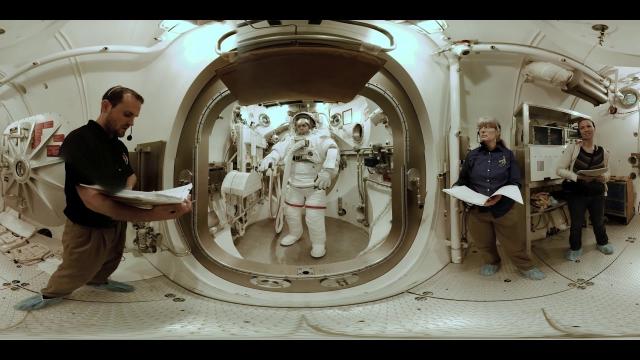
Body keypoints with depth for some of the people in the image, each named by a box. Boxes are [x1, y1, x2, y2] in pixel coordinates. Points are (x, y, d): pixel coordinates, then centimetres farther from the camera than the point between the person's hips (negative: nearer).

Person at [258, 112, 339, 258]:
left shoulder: (320, 137, -9)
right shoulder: (291, 139, 4)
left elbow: (332, 151, -26)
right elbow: (279, 150, -11)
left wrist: (327, 170, -44)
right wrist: (268, 159, -34)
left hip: (315, 186, -5)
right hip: (294, 185, 5)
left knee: (314, 217, -6)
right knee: (291, 213, 17)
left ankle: (318, 243, 14)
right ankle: (295, 234, 42)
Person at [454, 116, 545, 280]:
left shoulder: (507, 154, 0)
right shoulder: (472, 155, 3)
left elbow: (515, 183, -3)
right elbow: (463, 179, 8)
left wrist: (501, 195, -20)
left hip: (503, 209, -1)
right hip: (477, 209, 2)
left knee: (513, 241, 8)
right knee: (483, 242, 16)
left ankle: (526, 266, 33)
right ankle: (491, 262, 44)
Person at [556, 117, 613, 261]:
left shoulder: (603, 152, 1)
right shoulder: (572, 148, -11)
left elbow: (607, 172, 14)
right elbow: (559, 170, -11)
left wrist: (603, 177, -10)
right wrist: (579, 177, -23)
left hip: (597, 194, 3)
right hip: (576, 194, -3)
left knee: (599, 221, 21)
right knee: (576, 223, 10)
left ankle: (602, 243, 48)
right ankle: (575, 248, 33)